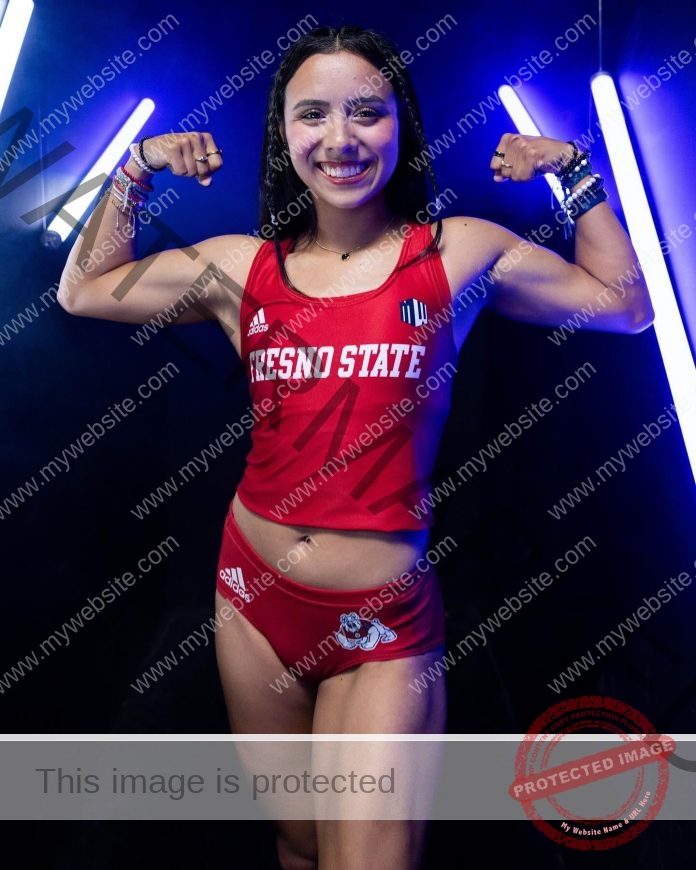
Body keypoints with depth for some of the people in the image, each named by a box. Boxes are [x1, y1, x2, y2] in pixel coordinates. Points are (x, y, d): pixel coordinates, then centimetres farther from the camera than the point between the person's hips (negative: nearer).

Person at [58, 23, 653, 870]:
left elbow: (627, 307, 8)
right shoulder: (241, 266, 3)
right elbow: (83, 290, 16)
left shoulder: (461, 252, -2)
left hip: (385, 620, -2)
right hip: (256, 594, 3)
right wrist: (136, 170, 10)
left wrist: (576, 171, 3)